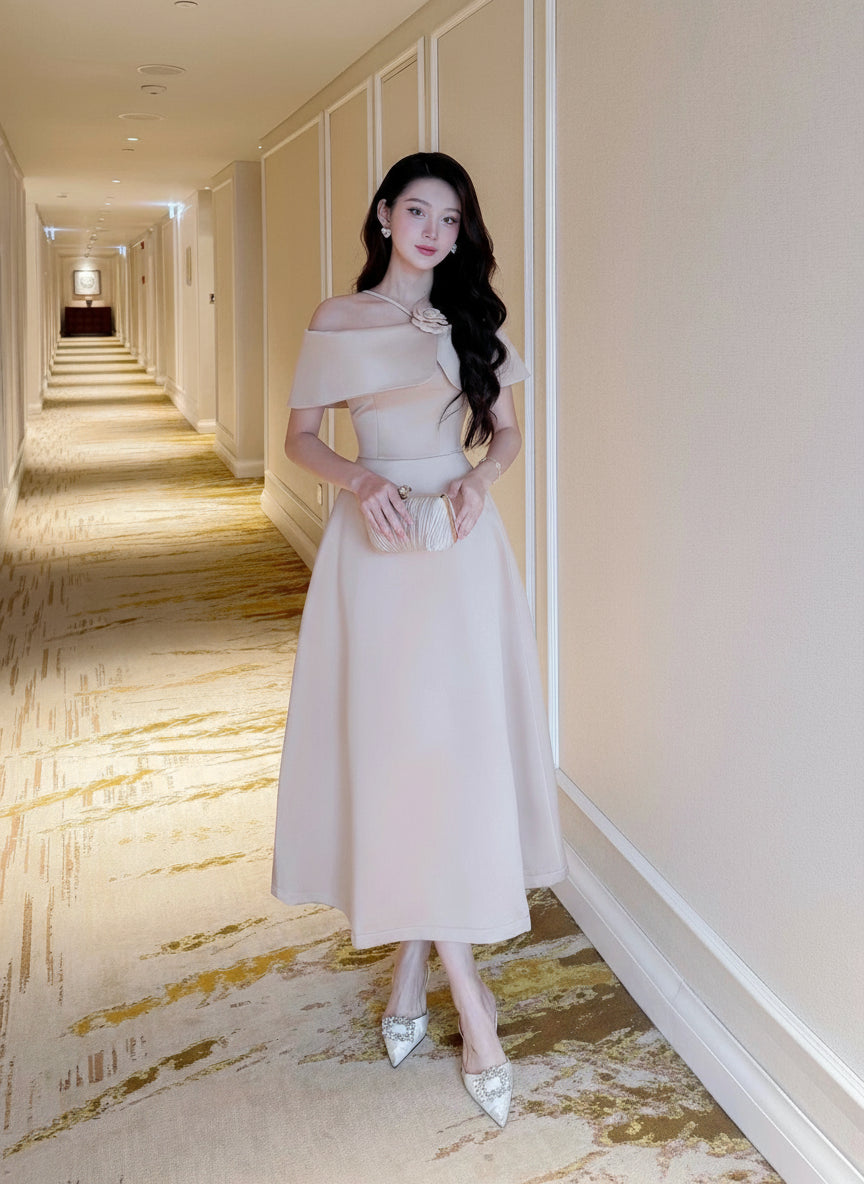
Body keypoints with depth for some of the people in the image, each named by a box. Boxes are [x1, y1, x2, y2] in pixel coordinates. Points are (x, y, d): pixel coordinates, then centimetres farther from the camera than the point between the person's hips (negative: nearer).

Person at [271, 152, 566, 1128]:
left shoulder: (474, 318, 9)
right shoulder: (337, 322, 4)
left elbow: (507, 429, 13)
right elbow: (300, 436, 6)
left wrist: (481, 475, -9)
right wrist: (358, 478, -14)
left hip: (461, 546, 2)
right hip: (378, 543, -2)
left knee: (458, 746, 1)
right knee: (393, 746, -5)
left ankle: (414, 958, 19)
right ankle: (466, 990, 4)